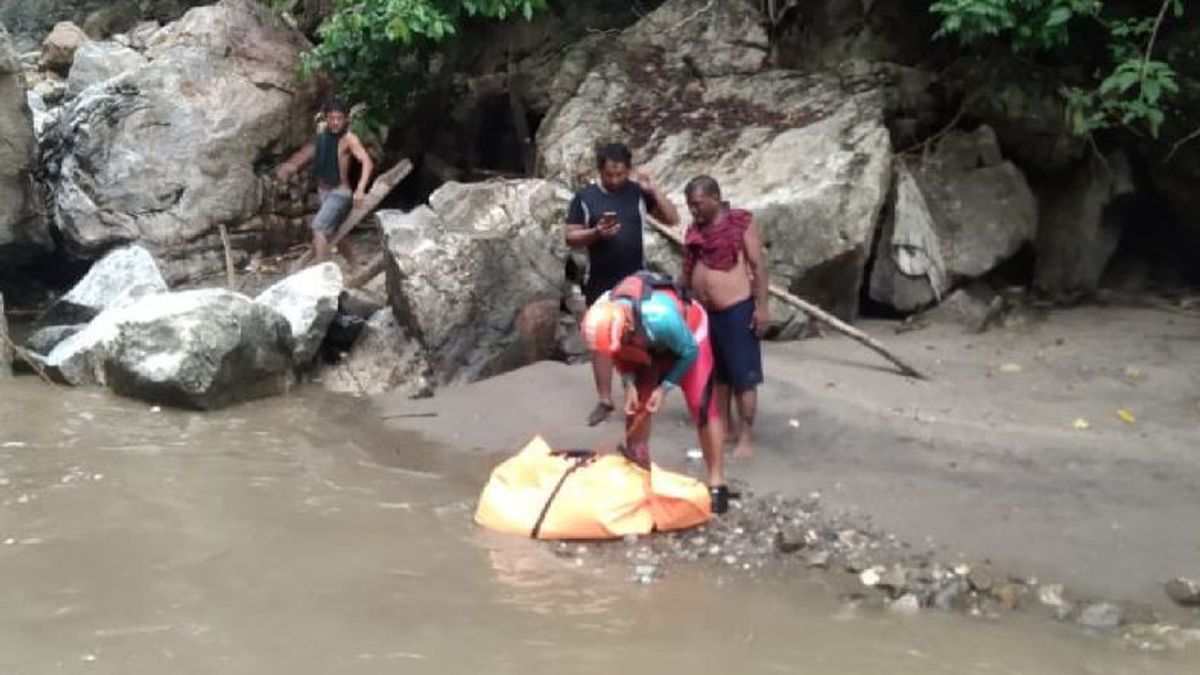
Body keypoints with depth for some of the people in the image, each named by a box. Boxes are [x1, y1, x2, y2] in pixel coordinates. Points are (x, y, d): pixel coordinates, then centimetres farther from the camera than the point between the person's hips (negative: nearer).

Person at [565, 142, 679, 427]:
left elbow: (672, 219, -3)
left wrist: (653, 190, -14)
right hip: (600, 283, 0)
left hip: (634, 281, 0)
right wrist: (596, 233, -21)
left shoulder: (638, 193, 0)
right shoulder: (585, 197, -3)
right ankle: (604, 400, 14)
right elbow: (571, 238, -3)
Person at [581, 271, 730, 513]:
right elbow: (620, 354, -6)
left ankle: (716, 482, -7)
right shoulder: (605, 317, -30)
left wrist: (665, 387, -21)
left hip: (688, 333, -5)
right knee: (636, 406, 4)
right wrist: (630, 385, -16)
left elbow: (689, 352, -25)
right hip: (647, 345, 5)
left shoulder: (661, 317, -46)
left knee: (702, 408, -13)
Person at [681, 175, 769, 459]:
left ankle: (746, 437, 3)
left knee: (743, 376, -2)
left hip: (737, 310, -7)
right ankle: (723, 427, 26)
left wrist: (762, 306, -15)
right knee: (717, 374, 15)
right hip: (705, 312, 7)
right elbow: (688, 270, 15)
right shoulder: (695, 229, 8)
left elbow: (758, 266, -10)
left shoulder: (741, 223, -10)